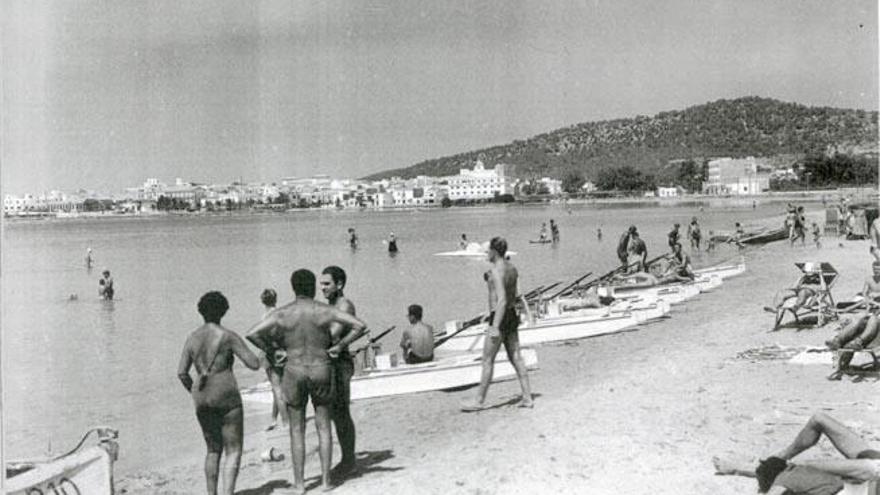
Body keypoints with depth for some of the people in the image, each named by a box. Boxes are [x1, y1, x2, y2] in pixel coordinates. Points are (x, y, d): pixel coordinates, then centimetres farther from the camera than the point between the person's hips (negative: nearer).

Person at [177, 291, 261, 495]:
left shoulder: (192, 338, 7)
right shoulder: (228, 336, -8)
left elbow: (181, 373, 5)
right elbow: (254, 364, -12)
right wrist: (252, 354, 10)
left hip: (202, 400, 6)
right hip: (226, 396, -5)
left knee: (213, 449, 20)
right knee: (233, 451, 0)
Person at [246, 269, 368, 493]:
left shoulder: (282, 313, -6)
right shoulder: (325, 310, -6)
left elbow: (252, 334, -14)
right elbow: (360, 325, -12)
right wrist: (340, 346, -2)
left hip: (294, 373, 0)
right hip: (322, 372, 0)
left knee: (297, 430, 10)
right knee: (323, 426, 13)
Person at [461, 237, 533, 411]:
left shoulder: (496, 271, -19)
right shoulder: (512, 268, 8)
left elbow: (502, 300, -26)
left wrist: (495, 327, -28)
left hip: (500, 317, -9)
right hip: (512, 315, 9)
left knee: (487, 361, 1)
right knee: (516, 358, 11)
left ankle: (480, 401, 8)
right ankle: (527, 397, 11)